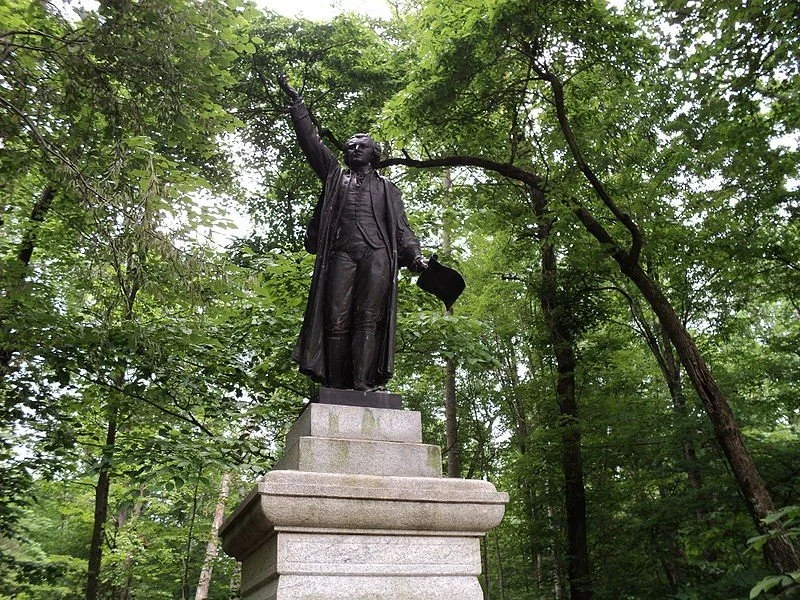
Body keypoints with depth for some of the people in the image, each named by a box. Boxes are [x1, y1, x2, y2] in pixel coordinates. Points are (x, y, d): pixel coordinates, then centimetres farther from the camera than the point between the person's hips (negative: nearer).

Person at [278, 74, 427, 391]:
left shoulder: (386, 187, 25)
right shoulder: (335, 175, 26)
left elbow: (401, 226, 16)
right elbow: (310, 140, 22)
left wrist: (414, 256, 0)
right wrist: (295, 100, 18)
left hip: (377, 255, 0)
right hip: (341, 254, 1)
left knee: (369, 319, -11)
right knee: (337, 319, -9)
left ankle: (364, 383, -17)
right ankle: (336, 386, -11)